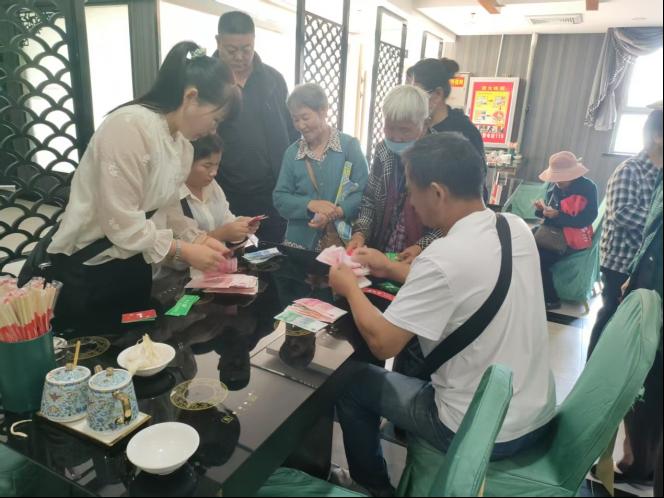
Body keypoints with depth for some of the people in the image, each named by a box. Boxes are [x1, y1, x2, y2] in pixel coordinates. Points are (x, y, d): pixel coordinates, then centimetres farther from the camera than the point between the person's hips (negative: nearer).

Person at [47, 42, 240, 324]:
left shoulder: (183, 145, 3)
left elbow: (162, 208, 5)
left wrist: (198, 238, -9)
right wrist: (184, 251, -20)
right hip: (87, 267, -8)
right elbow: (122, 223, -26)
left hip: (134, 263, 8)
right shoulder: (130, 126, -24)